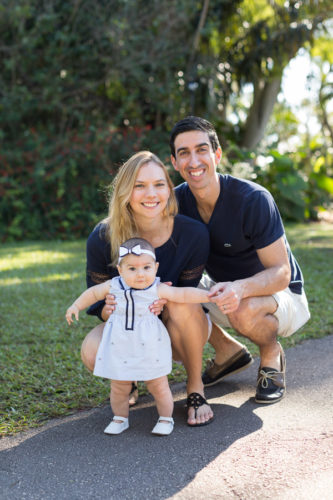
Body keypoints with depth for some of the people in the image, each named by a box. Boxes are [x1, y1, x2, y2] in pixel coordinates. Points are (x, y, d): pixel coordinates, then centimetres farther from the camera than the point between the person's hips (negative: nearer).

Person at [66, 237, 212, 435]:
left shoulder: (158, 290, -10)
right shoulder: (113, 287, -4)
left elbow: (184, 294, -7)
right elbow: (93, 293, 13)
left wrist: (207, 295, -17)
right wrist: (76, 306, 9)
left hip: (150, 348, -2)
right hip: (120, 348, 2)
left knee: (158, 386, 7)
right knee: (119, 387, 12)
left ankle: (166, 419, 28)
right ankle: (120, 418, 34)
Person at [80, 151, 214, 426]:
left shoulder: (194, 233, -22)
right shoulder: (102, 239, -19)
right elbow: (96, 299, -8)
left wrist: (166, 300, -36)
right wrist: (109, 310, -34)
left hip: (182, 330, -1)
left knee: (182, 304, -35)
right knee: (93, 351, -30)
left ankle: (196, 388, -10)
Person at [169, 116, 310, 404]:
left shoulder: (254, 199, -27)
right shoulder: (177, 201, -11)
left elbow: (281, 273, -27)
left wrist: (241, 288, -48)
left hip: (281, 294, -5)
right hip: (225, 290, 6)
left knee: (245, 310, -37)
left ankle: (272, 355, -1)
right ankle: (228, 351, 7)